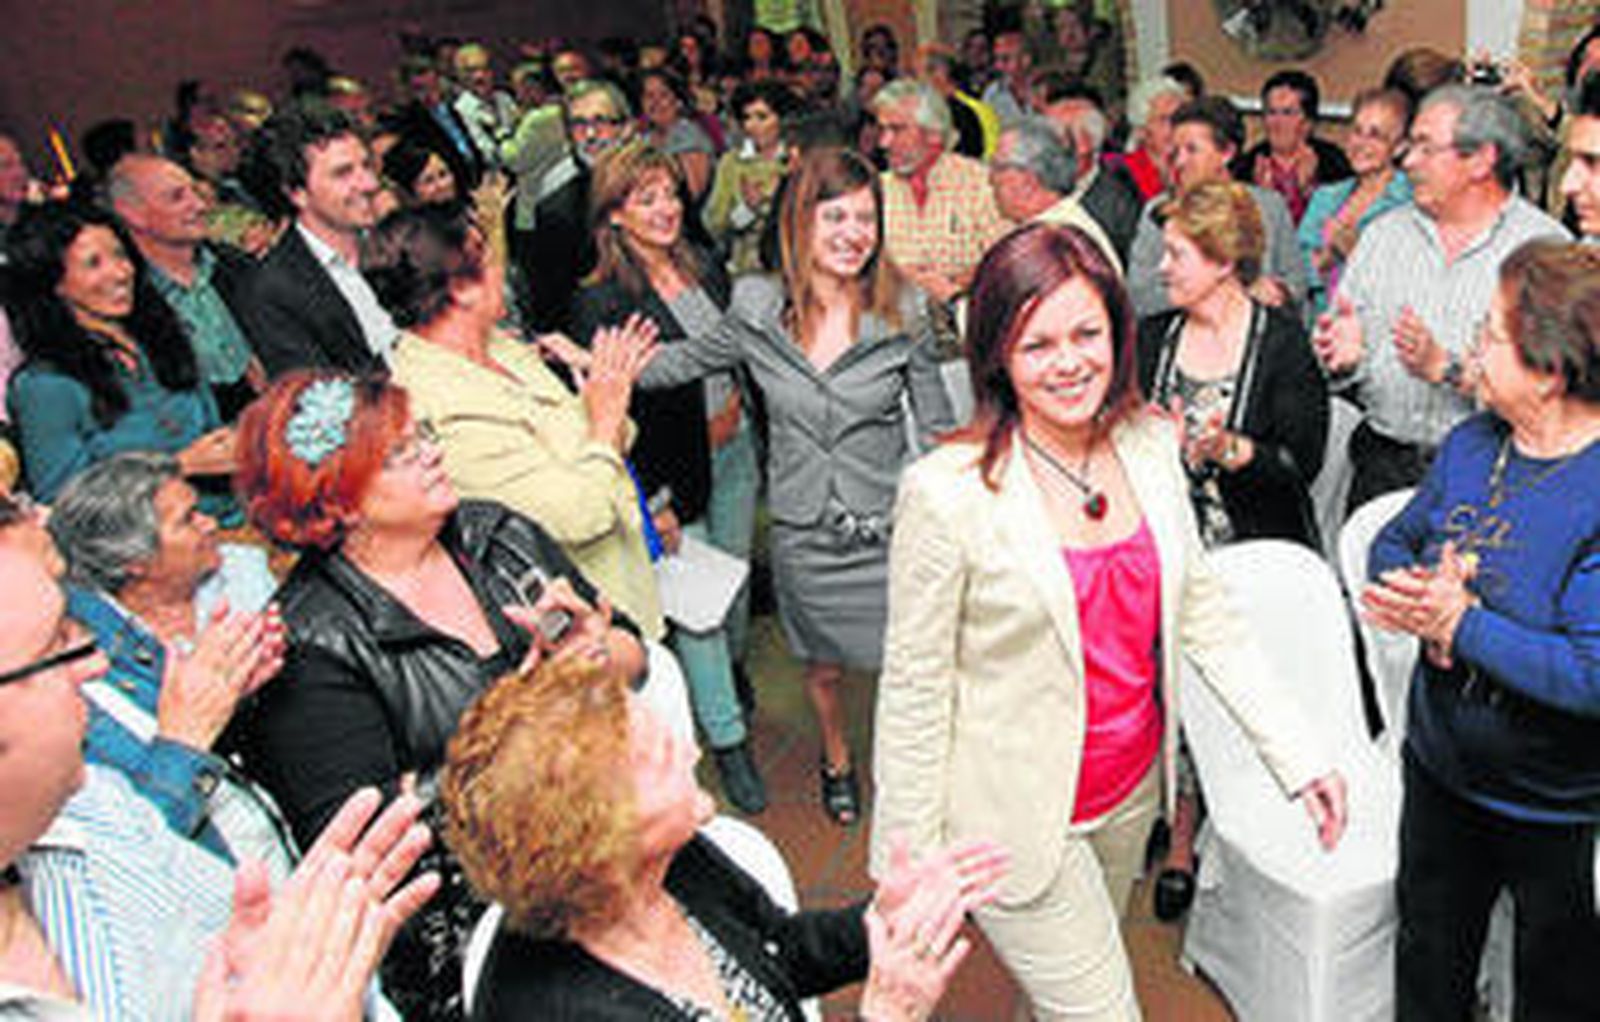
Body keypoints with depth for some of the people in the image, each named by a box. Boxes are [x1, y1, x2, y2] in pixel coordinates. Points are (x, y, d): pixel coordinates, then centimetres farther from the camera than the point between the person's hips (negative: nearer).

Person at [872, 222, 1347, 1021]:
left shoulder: (1149, 445, -4)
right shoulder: (947, 493, -22)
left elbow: (1201, 610, 4)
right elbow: (915, 690, -15)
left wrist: (1296, 751, 0)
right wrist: (908, 873, -10)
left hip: (1132, 788, 6)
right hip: (1015, 819, -6)